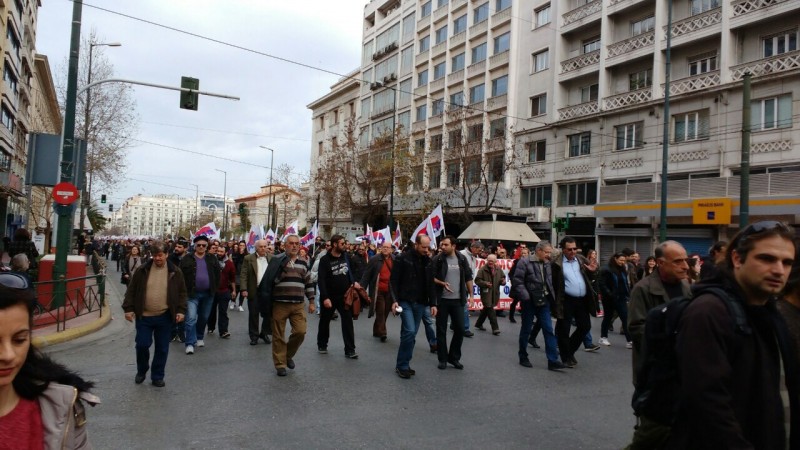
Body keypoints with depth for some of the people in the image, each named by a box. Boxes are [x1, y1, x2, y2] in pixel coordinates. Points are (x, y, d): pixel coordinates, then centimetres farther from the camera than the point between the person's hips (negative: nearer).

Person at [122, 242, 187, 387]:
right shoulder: (142, 270, 0)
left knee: (162, 348, 7)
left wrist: (181, 310, -5)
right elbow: (131, 291, 4)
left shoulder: (175, 272, -1)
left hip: (165, 317, 0)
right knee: (142, 345, 4)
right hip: (144, 316, 0)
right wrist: (128, 308, -4)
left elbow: (182, 293, 3)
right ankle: (141, 371, 30)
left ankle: (157, 376, 21)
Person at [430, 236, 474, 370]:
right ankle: (443, 359, 17)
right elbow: (431, 278, -4)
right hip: (442, 300, -2)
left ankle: (454, 357, 20)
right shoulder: (437, 260, -5)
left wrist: (471, 295, 6)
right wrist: (442, 283, -20)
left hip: (458, 300, 2)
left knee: (459, 329, 4)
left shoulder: (462, 259, 2)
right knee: (441, 330, 5)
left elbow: (468, 278, 9)